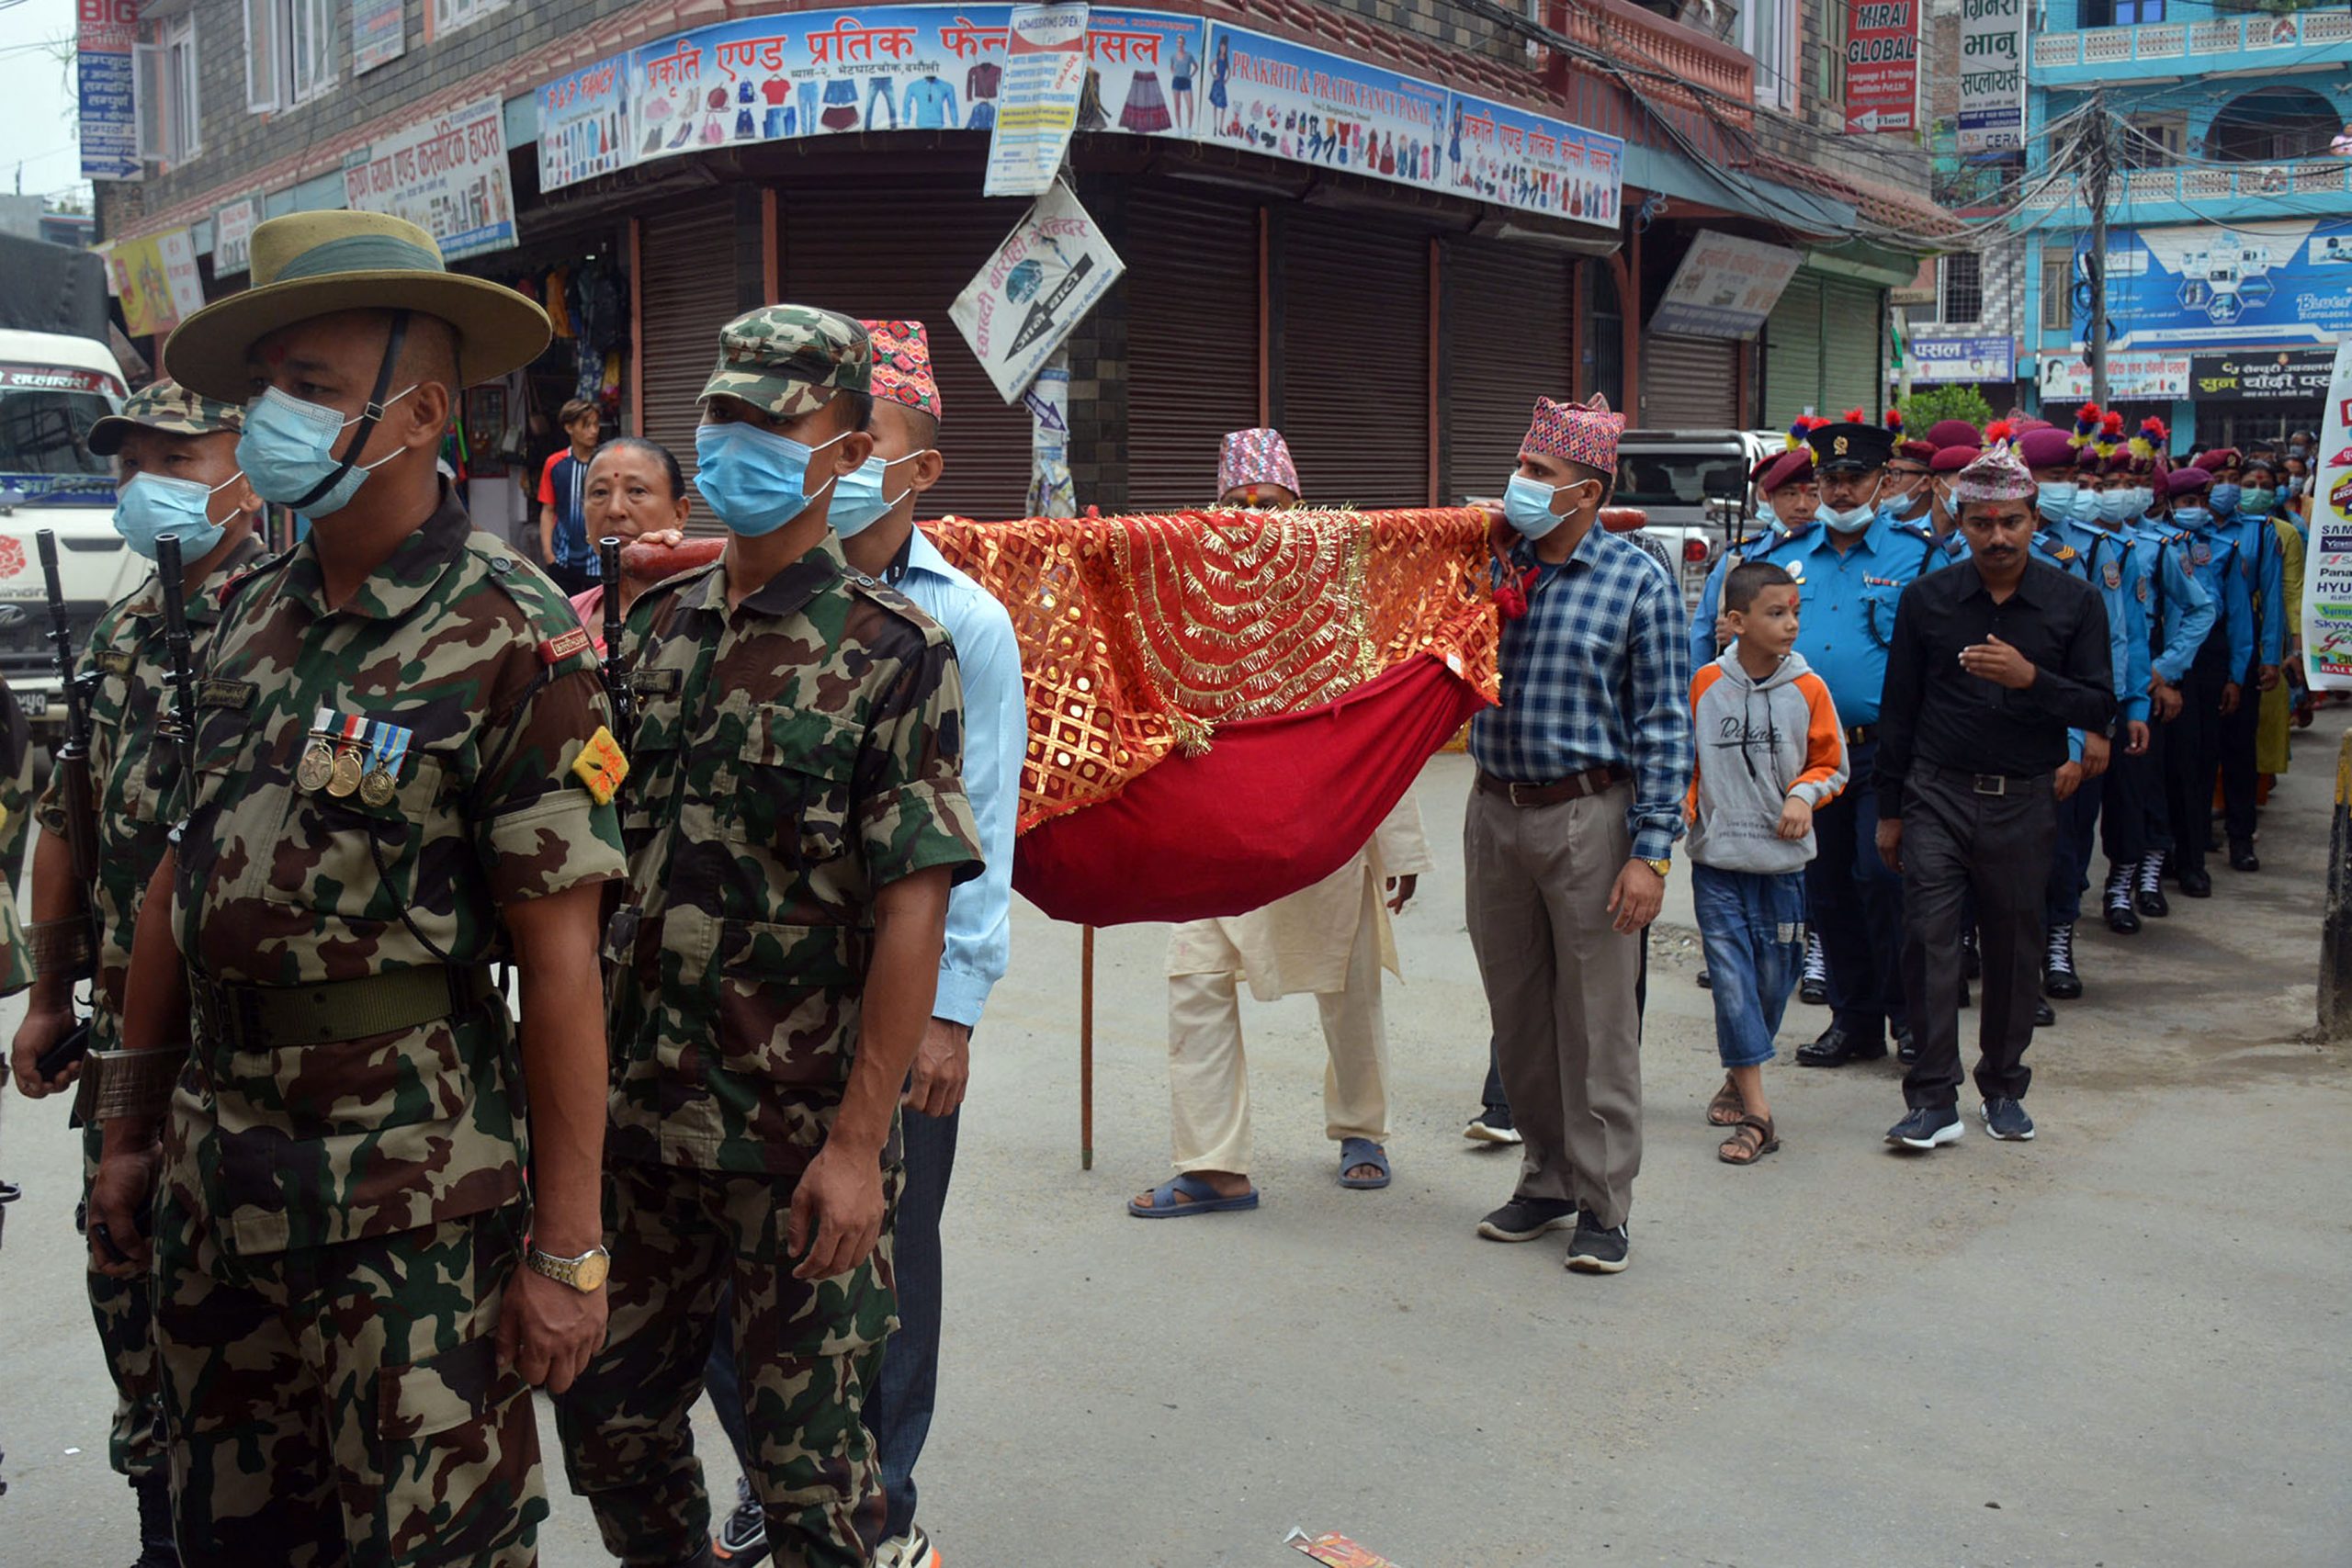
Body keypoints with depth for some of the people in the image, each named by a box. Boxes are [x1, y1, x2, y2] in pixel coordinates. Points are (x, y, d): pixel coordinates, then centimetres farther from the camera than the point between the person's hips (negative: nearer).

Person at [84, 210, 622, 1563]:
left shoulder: (513, 640, -14)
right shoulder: (251, 621, 7)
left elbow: (561, 960, -16)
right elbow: (182, 880, 14)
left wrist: (565, 1247, -17)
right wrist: (133, 1127, 16)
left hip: (413, 1188, -6)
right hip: (217, 1167, 7)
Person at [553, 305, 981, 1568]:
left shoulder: (891, 653, -10)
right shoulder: (653, 629, 7)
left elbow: (912, 908, -14)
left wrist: (858, 1141, -17)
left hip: (796, 1138, -5)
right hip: (635, 1118, 6)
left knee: (805, 1445, 8)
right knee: (608, 1409, 18)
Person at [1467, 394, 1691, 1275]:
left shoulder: (1638, 585, -5)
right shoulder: (1491, 565, 7)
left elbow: (1664, 727, -6)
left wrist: (1651, 853, -13)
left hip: (1588, 816, -5)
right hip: (1495, 811, 5)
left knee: (1595, 1018, 0)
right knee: (1517, 1011, 12)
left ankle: (1603, 1205, 12)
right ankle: (1546, 1180, 27)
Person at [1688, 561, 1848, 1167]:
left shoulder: (1806, 689, -1)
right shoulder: (1704, 685, -2)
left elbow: (1831, 764, 8)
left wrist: (1804, 794, -10)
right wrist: (1682, 805, -8)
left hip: (1782, 860, 1)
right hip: (1717, 861, -1)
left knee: (1772, 979, 9)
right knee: (1732, 980, -6)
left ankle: (1740, 1076, 32)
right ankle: (1755, 1112, -2)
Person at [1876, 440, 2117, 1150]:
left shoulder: (2074, 602, 1)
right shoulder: (1926, 598, 3)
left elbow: (2100, 707, -1)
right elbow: (1898, 710, 7)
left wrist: (2031, 679, -20)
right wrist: (1890, 810, 7)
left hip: (2025, 802, 0)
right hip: (1938, 795, 0)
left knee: (2013, 946, 9)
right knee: (1927, 937, -9)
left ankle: (2004, 1088, 25)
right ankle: (1933, 1099, -4)